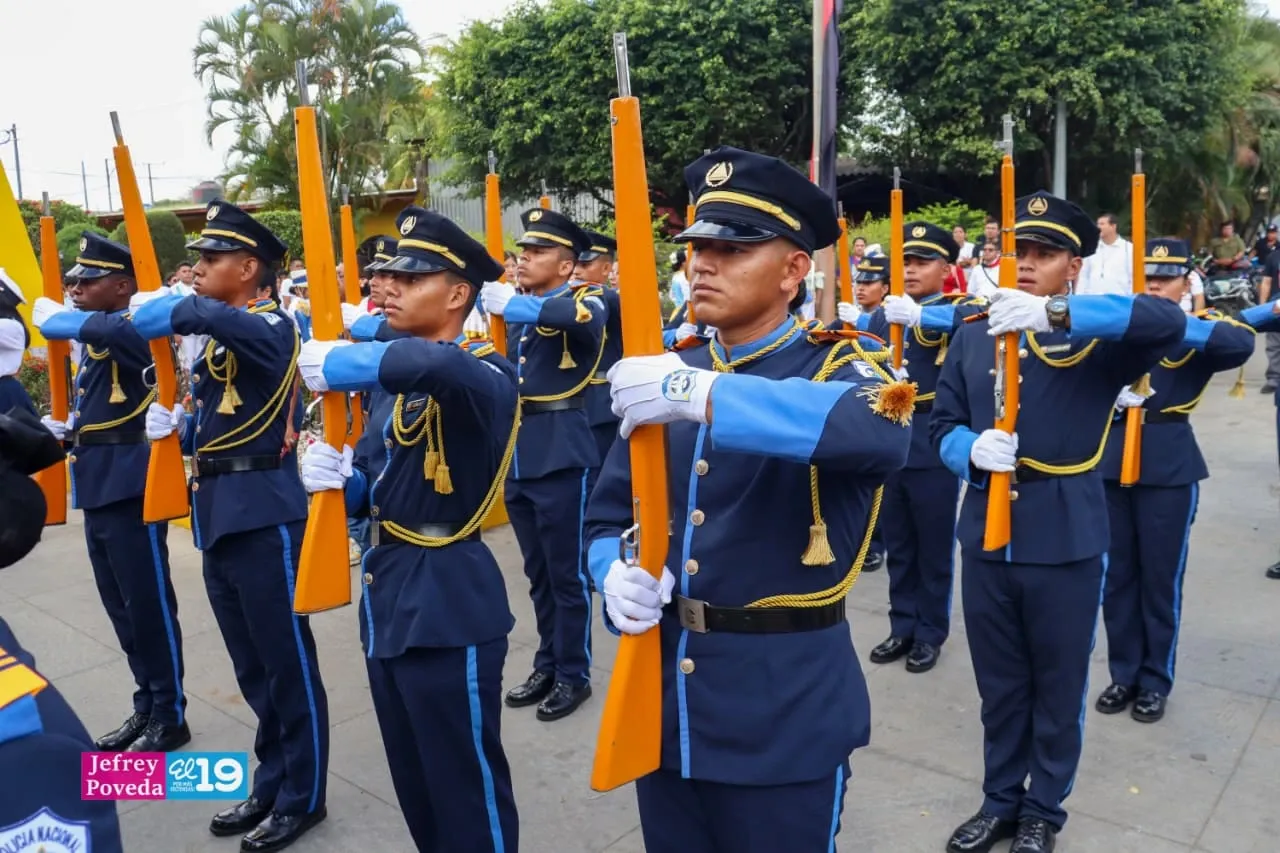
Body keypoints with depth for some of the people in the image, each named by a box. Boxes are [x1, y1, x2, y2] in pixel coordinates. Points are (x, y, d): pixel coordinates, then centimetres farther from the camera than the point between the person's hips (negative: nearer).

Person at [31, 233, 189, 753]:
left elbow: (104, 329, -35)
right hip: (99, 491, 10)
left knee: (148, 606, 0)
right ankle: (147, 707, 30)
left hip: (132, 489, -10)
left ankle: (170, 716, 13)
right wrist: (66, 430, 7)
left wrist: (52, 318, -16)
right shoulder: (94, 345, 16)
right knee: (122, 609, 16)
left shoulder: (134, 330, -11)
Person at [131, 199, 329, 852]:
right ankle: (270, 786, 33)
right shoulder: (215, 343, 15)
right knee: (252, 666, 18)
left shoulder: (272, 326, -11)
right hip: (218, 514, 9)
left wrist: (157, 310, -23)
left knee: (287, 661, 3)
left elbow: (209, 316, -36)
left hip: (264, 513, -9)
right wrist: (175, 425, 0)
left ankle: (303, 797, 18)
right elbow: (212, 426, 18)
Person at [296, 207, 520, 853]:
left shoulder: (486, 373, -16)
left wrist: (339, 361, -27)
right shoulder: (398, 385, 10)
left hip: (451, 603, -8)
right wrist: (336, 475, -8)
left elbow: (438, 366, -42)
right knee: (415, 782, 23)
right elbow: (375, 489, 13)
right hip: (388, 594, 9)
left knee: (467, 787, 7)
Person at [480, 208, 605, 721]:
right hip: (517, 455, 7)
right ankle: (547, 667, 30)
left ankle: (574, 675, 20)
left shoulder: (584, 299, -7)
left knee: (567, 572, 4)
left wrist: (515, 304, -36)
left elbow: (584, 317, -32)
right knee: (537, 573, 16)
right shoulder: (514, 305, 14)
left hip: (562, 456, -7)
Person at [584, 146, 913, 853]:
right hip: (664, 695, 5)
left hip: (785, 711, -4)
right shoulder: (667, 375, 5)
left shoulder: (835, 367, -9)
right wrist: (615, 578, -14)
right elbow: (608, 516, 8)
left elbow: (881, 433, -35)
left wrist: (704, 394, -42)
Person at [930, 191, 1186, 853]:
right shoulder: (973, 334, 5)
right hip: (986, 534, 3)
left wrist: (1057, 313, -35)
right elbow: (943, 423, 7)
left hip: (1067, 540, -3)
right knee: (999, 685, 18)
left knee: (1058, 687, 14)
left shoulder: (1097, 336, -5)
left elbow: (1168, 321, -26)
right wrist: (972, 450, -16)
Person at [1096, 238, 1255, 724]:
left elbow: (1242, 342, -22)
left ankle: (1155, 681, 22)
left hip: (1169, 466, -3)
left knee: (1160, 579, 6)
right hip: (1111, 459, 3)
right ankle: (1124, 674, 25)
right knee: (1116, 576, 10)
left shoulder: (1200, 327, 0)